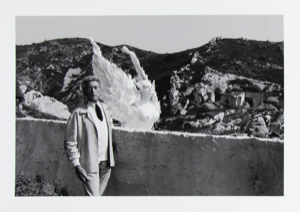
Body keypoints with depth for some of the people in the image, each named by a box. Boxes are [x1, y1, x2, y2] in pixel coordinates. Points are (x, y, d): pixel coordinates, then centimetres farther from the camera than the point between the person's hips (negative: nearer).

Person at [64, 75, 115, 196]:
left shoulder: (106, 111, 14)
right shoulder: (78, 114, -6)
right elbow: (70, 142, -7)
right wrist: (76, 165, -13)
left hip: (106, 163, 6)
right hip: (89, 165, -6)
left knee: (99, 194, 13)